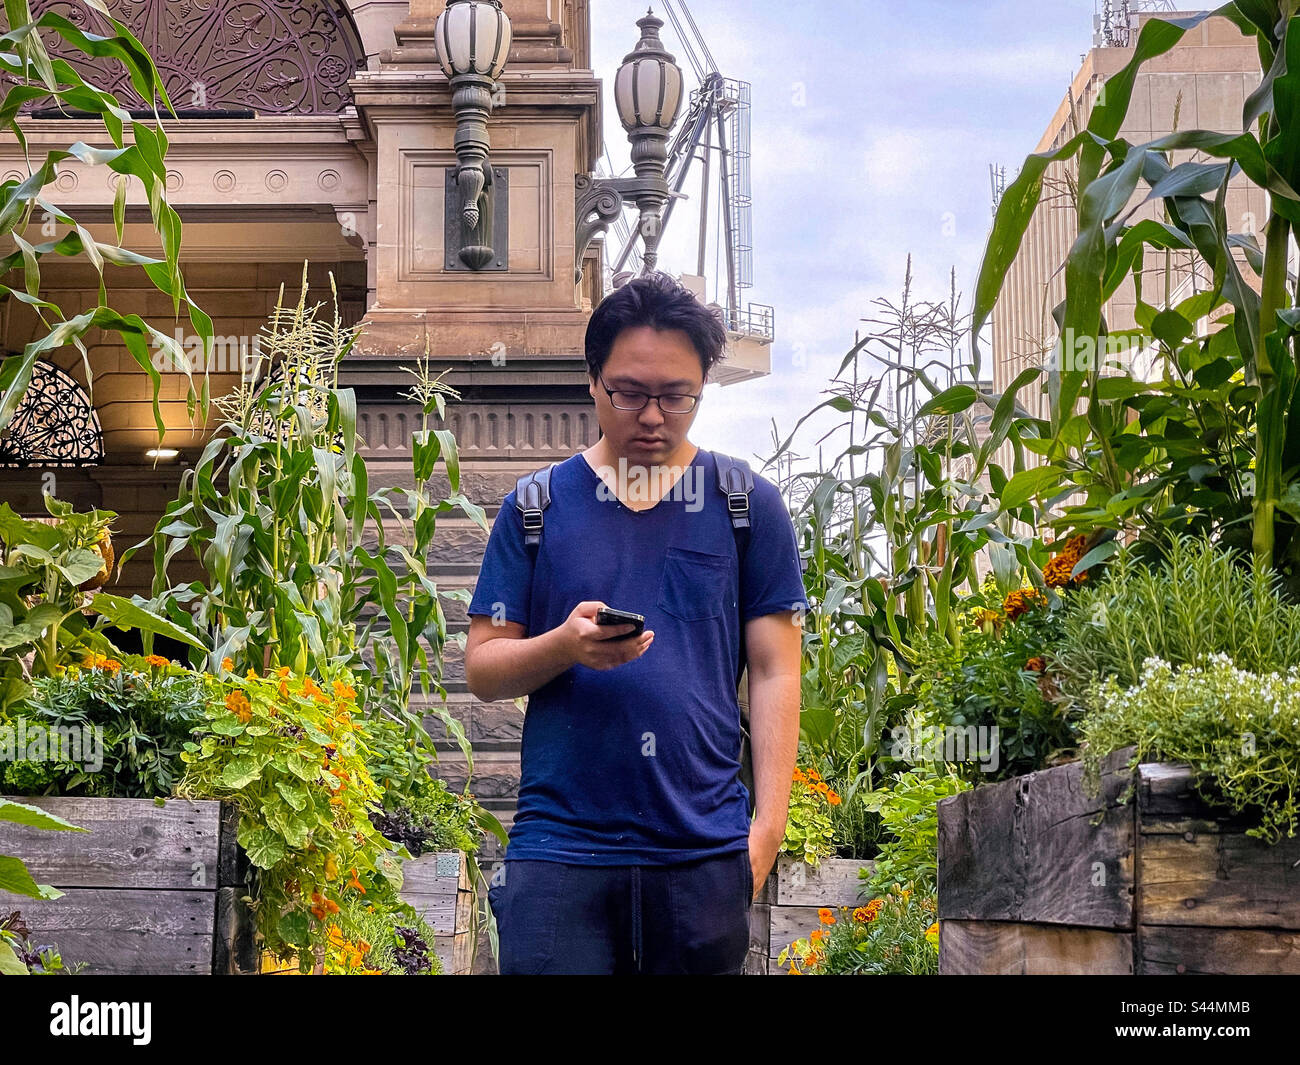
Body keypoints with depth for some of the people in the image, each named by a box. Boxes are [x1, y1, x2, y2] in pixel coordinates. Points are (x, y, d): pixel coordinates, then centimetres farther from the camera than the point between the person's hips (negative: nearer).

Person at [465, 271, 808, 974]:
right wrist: (564, 645, -14)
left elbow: (773, 672, 6)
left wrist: (768, 822, -3)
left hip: (704, 852, 0)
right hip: (559, 846, 0)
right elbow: (482, 669, 7)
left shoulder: (749, 506, 8)